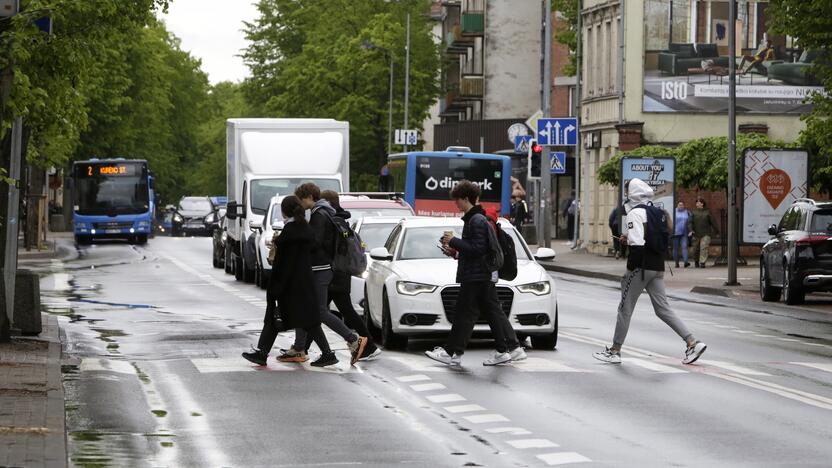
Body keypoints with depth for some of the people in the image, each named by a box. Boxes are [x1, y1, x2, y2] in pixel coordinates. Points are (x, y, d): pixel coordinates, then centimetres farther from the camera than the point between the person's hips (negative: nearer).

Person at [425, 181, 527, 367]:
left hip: (476, 277, -10)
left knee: (465, 314, -6)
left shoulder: (477, 221, -15)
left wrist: (454, 241, -16)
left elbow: (477, 249, -22)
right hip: (486, 276, 10)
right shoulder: (478, 219, 18)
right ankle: (513, 348, 10)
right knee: (494, 312, 10)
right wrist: (455, 250, 17)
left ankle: (452, 352, -3)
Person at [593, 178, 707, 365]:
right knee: (663, 309, 8)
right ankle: (693, 343, -1)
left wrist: (630, 269, -15)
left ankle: (614, 351, 10)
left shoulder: (635, 213, -12)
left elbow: (637, 245, -20)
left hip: (641, 267, -8)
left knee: (625, 308, 3)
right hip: (658, 268, 8)